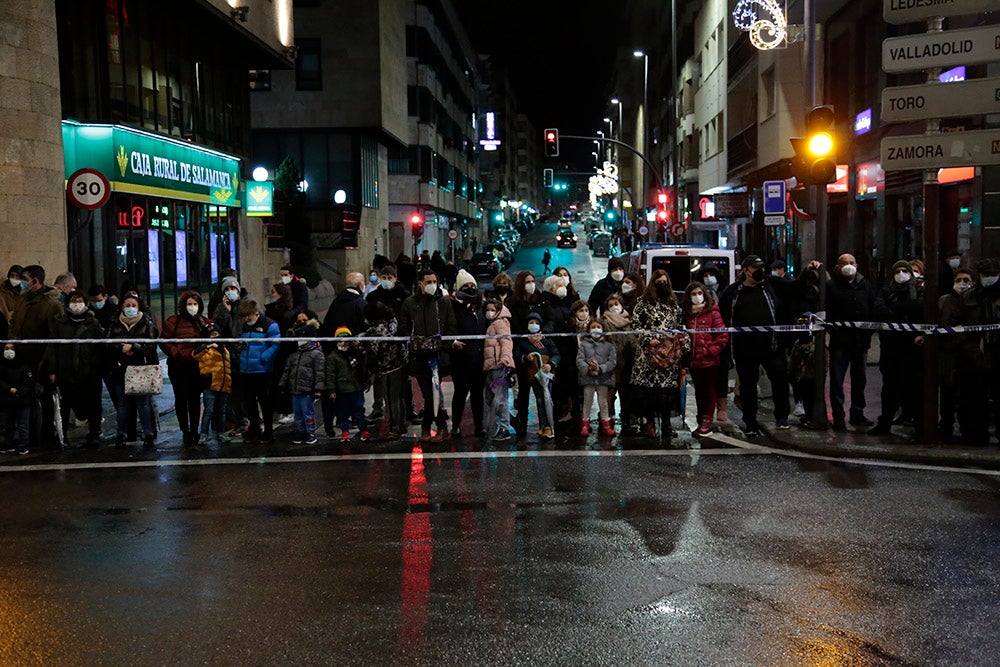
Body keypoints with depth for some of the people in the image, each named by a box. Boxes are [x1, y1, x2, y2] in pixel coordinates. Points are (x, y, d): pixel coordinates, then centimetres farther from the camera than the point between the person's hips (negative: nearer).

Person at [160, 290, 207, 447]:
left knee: (195, 400, 8)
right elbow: (164, 342, -4)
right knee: (181, 399, 4)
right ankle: (185, 432, 12)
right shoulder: (173, 321, -1)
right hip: (178, 368, -2)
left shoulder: (204, 322, 9)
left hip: (197, 367, 2)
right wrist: (178, 354, -15)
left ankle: (194, 431, 17)